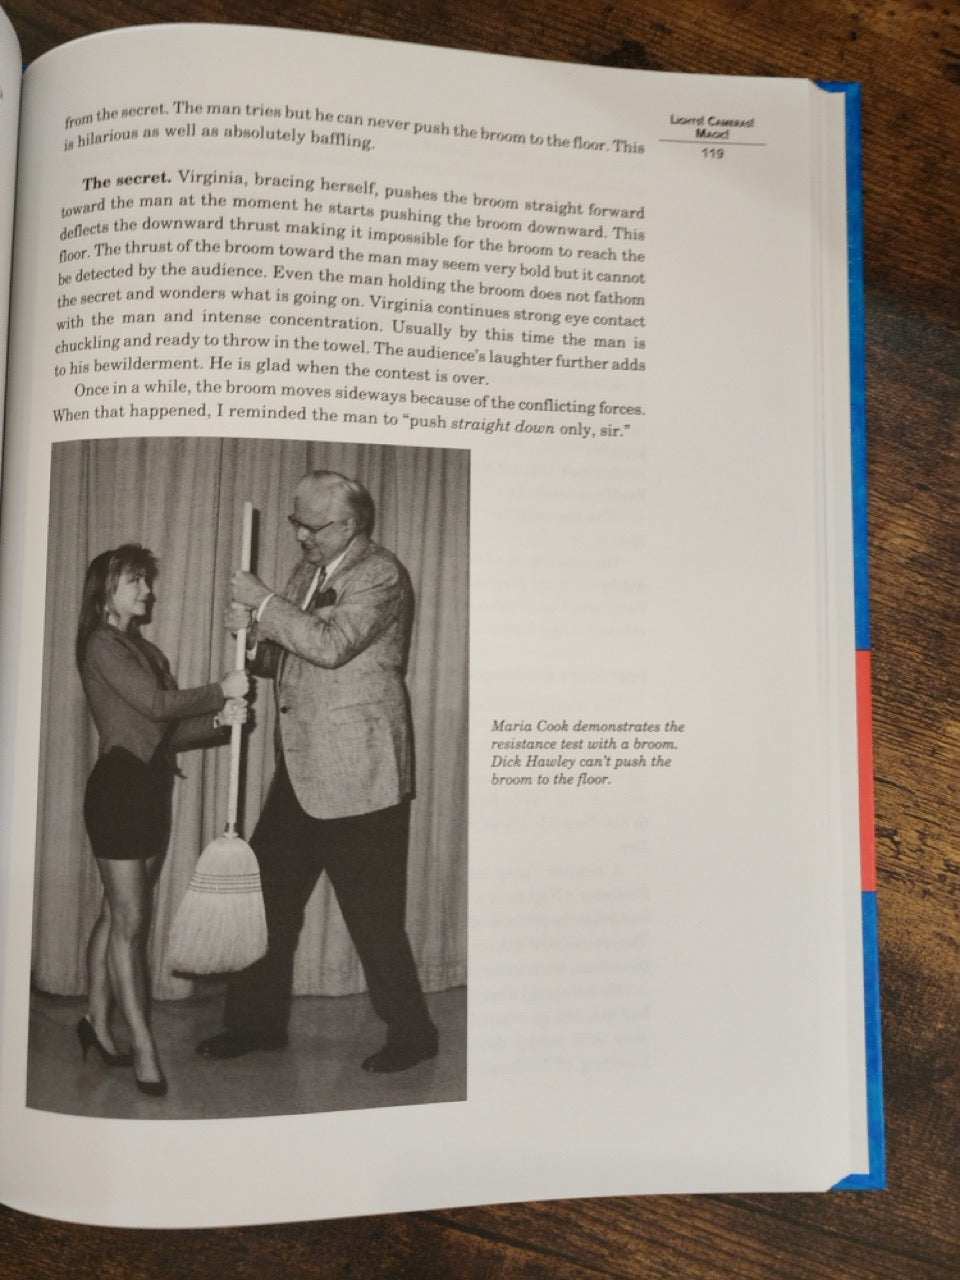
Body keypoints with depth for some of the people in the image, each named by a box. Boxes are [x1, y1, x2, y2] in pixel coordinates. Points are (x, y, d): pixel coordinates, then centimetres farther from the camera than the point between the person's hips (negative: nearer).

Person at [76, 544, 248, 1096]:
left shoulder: (149, 652, 16)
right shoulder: (101, 644, -8)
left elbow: (170, 731, 10)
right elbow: (157, 704, -19)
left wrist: (218, 720, -6)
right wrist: (222, 690, -12)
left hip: (152, 790, 8)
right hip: (118, 786, -8)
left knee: (118, 915, 16)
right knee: (130, 920, -3)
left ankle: (97, 1020, 29)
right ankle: (143, 1048, 4)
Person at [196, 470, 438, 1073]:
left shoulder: (382, 574, -11)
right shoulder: (308, 572, 15)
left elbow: (332, 644, -25)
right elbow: (287, 657, 20)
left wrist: (264, 603, -14)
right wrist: (256, 635, -1)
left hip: (358, 776, -8)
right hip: (301, 773, 9)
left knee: (373, 913, 1)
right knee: (269, 894, 14)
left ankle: (411, 1033, 20)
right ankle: (258, 1022, 31)